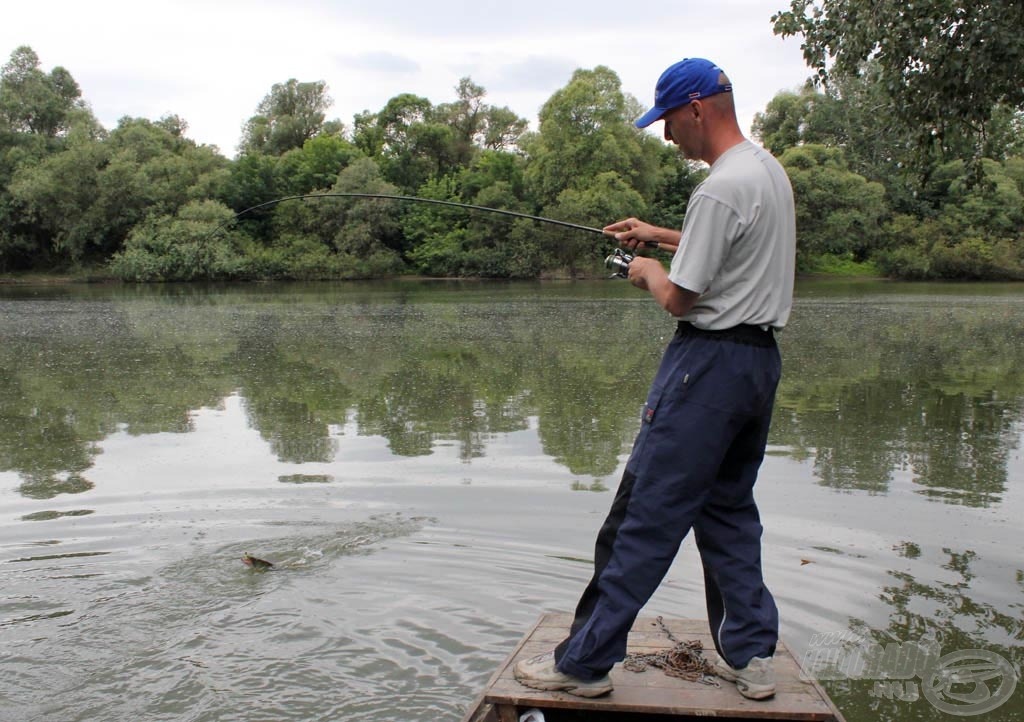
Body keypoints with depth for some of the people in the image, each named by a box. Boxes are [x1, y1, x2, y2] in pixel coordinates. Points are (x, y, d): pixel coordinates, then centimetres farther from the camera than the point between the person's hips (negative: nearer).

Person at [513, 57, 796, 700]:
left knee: (645, 515, -5)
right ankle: (751, 654, 22)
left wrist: (648, 270, 4)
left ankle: (585, 661, 3)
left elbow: (678, 298, -16)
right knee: (729, 509, 17)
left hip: (711, 360, -10)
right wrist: (660, 236, 25)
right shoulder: (770, 171, 13)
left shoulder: (721, 189, -18)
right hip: (761, 357, 10)